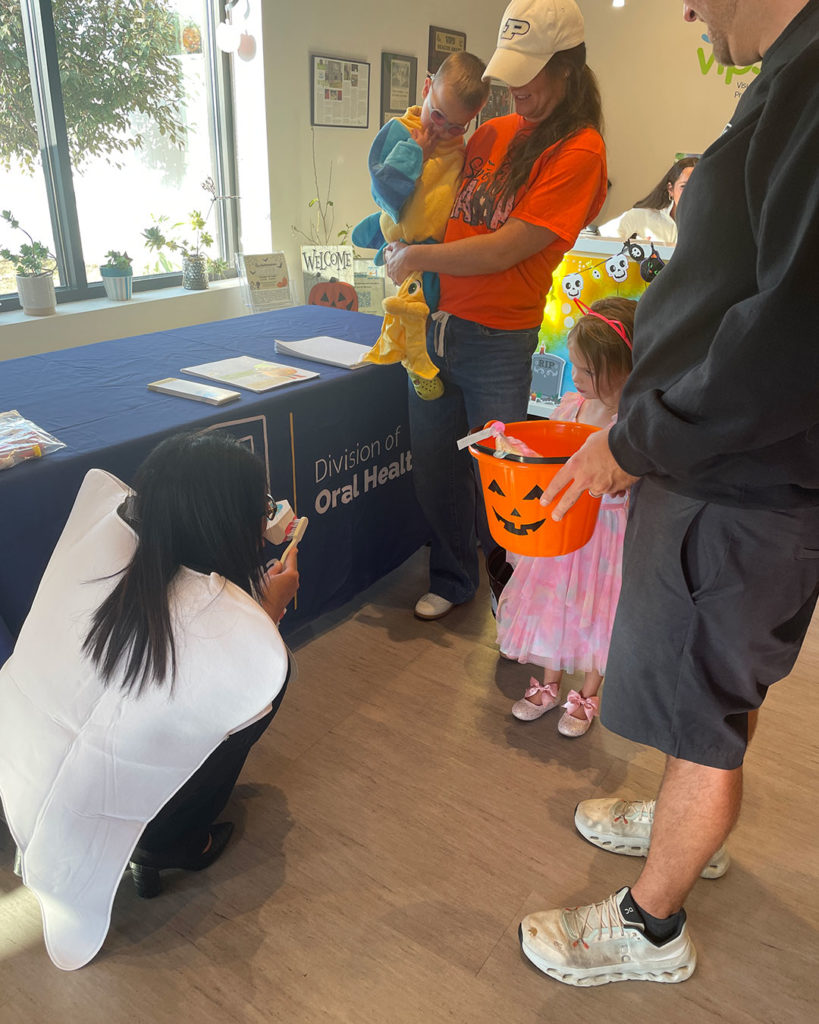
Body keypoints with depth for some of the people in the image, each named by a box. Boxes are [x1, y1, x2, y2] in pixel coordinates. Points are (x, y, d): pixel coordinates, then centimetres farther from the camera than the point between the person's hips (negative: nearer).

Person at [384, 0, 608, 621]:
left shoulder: (579, 151, -8)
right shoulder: (492, 133, 13)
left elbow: (504, 250, -16)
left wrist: (416, 257, -9)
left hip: (498, 339, -6)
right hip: (435, 323, 6)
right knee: (434, 466, 12)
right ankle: (452, 580, 34)